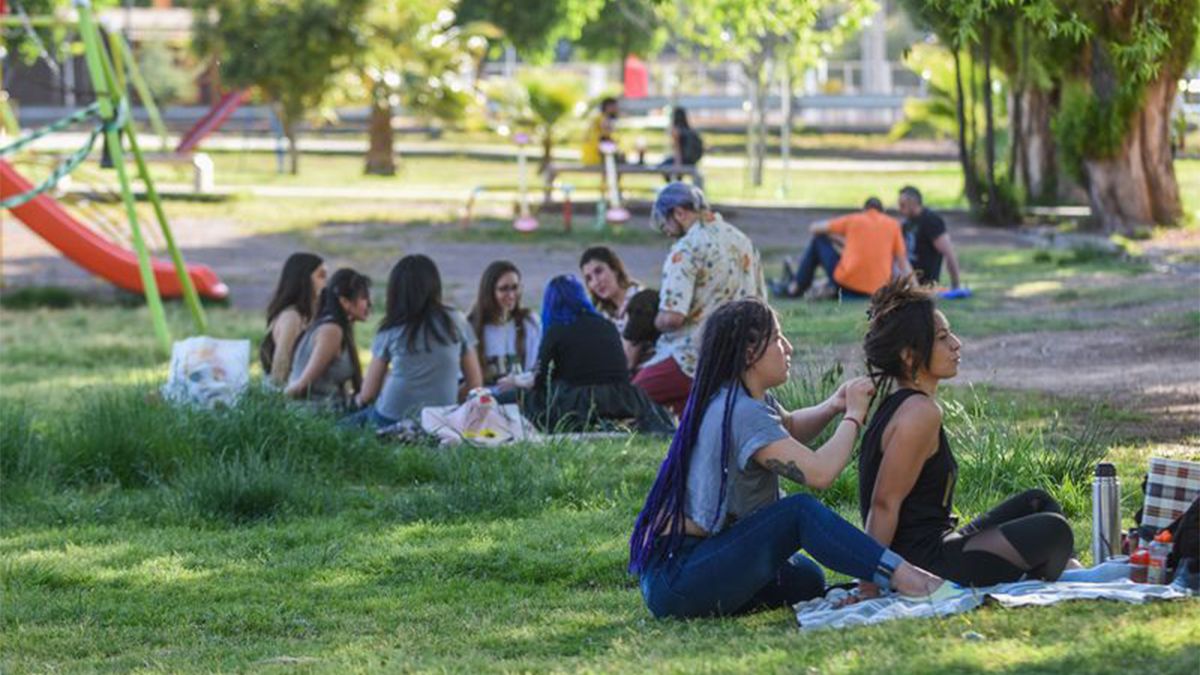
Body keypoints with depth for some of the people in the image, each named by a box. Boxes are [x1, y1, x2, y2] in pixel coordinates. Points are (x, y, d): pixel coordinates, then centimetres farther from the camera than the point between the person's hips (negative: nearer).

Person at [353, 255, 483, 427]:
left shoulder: (390, 331, 1)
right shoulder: (456, 322, 5)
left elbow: (367, 395, 8)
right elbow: (475, 384, 8)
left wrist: (360, 400, 30)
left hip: (391, 420, -2)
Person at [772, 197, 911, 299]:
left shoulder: (853, 220, 8)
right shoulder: (893, 224, 10)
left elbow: (815, 228, 15)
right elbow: (902, 261, 3)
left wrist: (841, 240, 27)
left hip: (846, 284, -2)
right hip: (877, 291, 2)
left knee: (819, 240, 18)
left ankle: (795, 287, 19)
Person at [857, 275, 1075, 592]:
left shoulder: (897, 406, 13)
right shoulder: (920, 412, -18)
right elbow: (884, 504, -21)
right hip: (925, 562, -11)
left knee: (1036, 503, 20)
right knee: (1052, 531, -13)